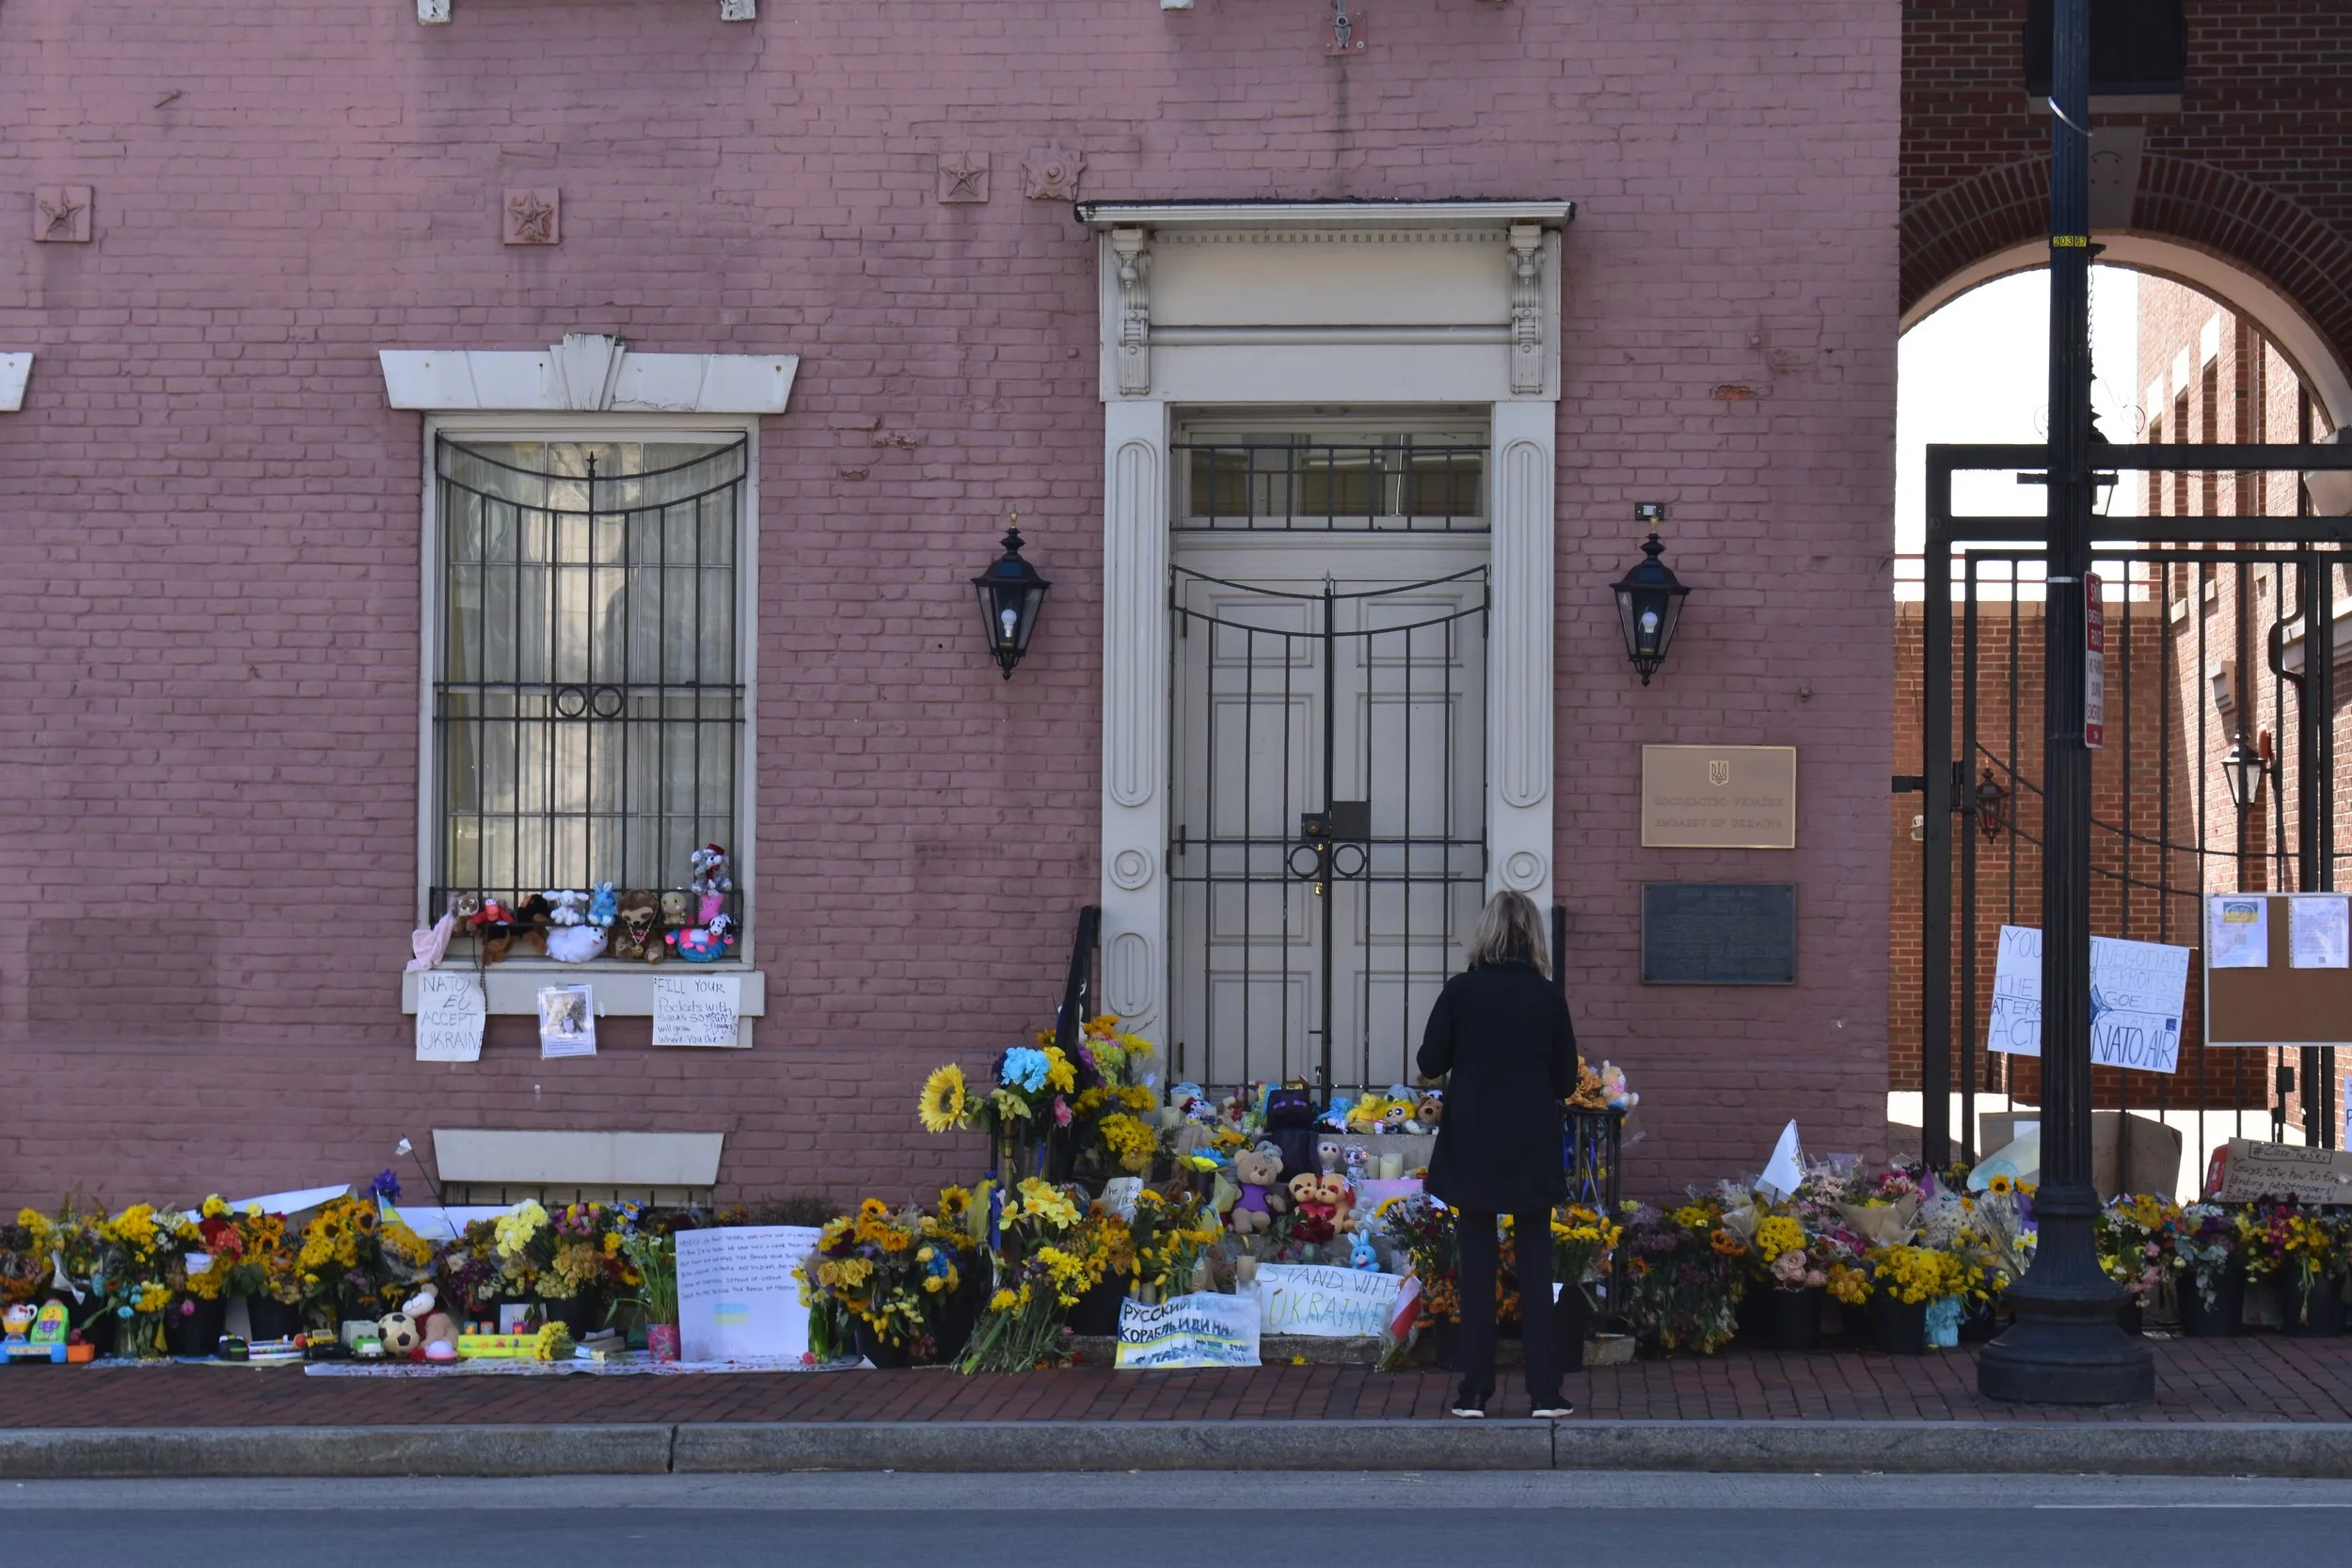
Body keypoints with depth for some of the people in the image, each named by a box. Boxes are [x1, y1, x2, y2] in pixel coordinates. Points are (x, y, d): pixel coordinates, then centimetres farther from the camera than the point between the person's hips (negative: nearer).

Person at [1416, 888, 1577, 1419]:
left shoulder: (1461, 991, -8)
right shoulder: (1547, 997, -6)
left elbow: (1430, 1063, -2)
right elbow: (1566, 1080, -2)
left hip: (1472, 1146, 0)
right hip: (1532, 1148, 0)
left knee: (1477, 1263, 6)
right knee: (1535, 1265, 7)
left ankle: (1475, 1390, 7)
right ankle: (1544, 1390, 6)